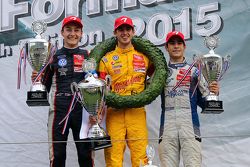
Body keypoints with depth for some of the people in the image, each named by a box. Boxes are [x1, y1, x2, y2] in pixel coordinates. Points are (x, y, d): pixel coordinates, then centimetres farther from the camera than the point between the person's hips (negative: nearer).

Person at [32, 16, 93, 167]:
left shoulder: (88, 56, 11)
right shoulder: (54, 56, 9)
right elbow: (45, 86, 12)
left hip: (82, 110, 1)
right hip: (59, 111, 0)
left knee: (86, 154, 3)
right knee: (57, 154, 0)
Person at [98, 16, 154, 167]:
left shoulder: (144, 57, 14)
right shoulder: (107, 59, 11)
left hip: (137, 110, 1)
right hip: (114, 110, -1)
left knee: (140, 154, -5)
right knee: (113, 153, -5)